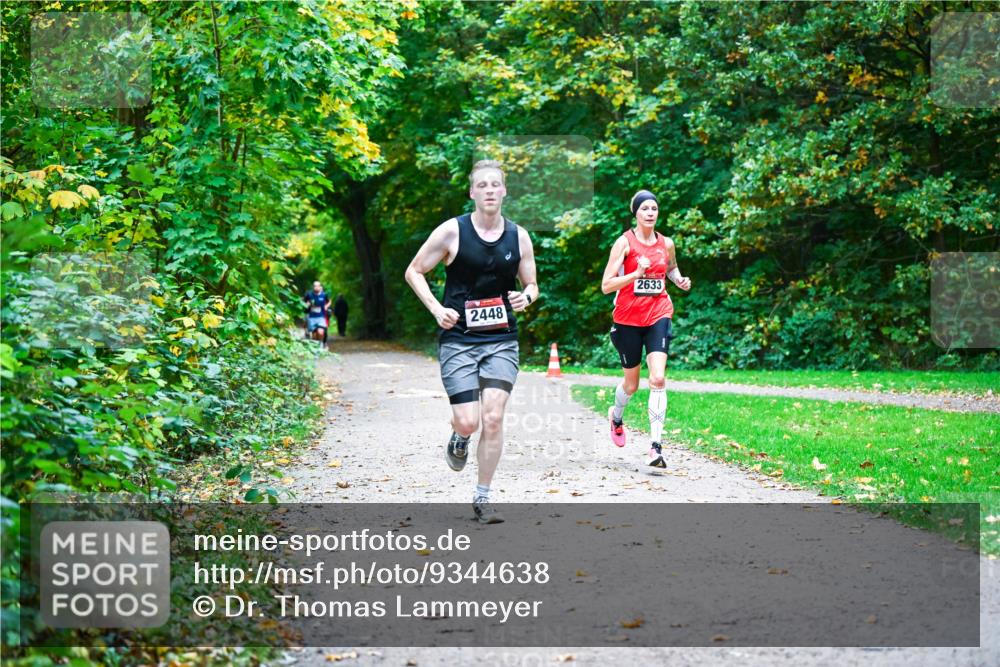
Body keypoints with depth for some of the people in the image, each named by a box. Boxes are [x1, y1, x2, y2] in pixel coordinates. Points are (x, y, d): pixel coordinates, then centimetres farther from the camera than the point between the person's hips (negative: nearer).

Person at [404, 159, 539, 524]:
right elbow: (414, 271, 3)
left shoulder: (518, 236, 4)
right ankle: (459, 439, 31)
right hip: (458, 339, -2)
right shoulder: (453, 231, -5)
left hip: (502, 340, 2)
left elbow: (531, 285, 15)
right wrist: (437, 309, -10)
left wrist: (526, 296, -9)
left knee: (493, 417, -10)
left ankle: (483, 498, 4)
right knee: (468, 422, -9)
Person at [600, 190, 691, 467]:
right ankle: (616, 416, 47)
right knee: (631, 384, 11)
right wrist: (637, 273, -23)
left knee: (658, 379, -17)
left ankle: (656, 446, -18)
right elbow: (606, 285, -12)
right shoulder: (624, 242, -6)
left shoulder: (666, 244, 6)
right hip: (628, 319, -2)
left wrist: (679, 280, 7)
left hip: (658, 316, 2)